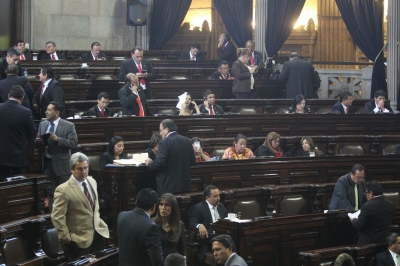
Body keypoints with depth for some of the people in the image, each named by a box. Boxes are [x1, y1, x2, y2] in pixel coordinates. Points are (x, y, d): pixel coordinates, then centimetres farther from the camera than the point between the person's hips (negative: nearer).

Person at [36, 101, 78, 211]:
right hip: (47, 162, 5)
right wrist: (38, 141, -9)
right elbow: (38, 141, 15)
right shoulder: (42, 124, 9)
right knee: (50, 191, 13)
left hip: (61, 164, -5)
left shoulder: (69, 126, -8)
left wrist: (58, 139, -24)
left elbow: (74, 143, -15)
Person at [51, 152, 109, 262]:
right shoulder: (63, 190, -18)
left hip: (98, 233, 7)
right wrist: (67, 239, -16)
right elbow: (57, 218, -17)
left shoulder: (92, 181, 6)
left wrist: (98, 222, 13)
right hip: (79, 239, -7)